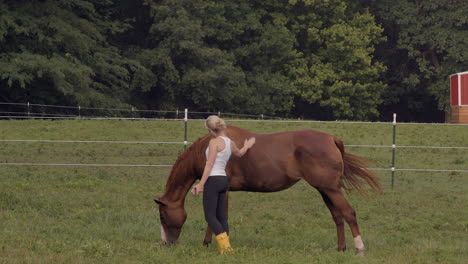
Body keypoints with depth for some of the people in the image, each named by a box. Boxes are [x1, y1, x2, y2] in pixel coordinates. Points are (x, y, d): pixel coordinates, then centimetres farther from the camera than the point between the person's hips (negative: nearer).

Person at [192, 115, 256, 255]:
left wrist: (201, 184, -18)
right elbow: (239, 153, 34)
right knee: (221, 216, 13)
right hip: (224, 179, 8)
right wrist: (247, 146, 56)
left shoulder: (215, 142, -13)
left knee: (210, 216, -6)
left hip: (213, 180, -8)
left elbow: (209, 164, -17)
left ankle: (225, 245, -17)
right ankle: (225, 246, 13)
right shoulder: (231, 143, 11)